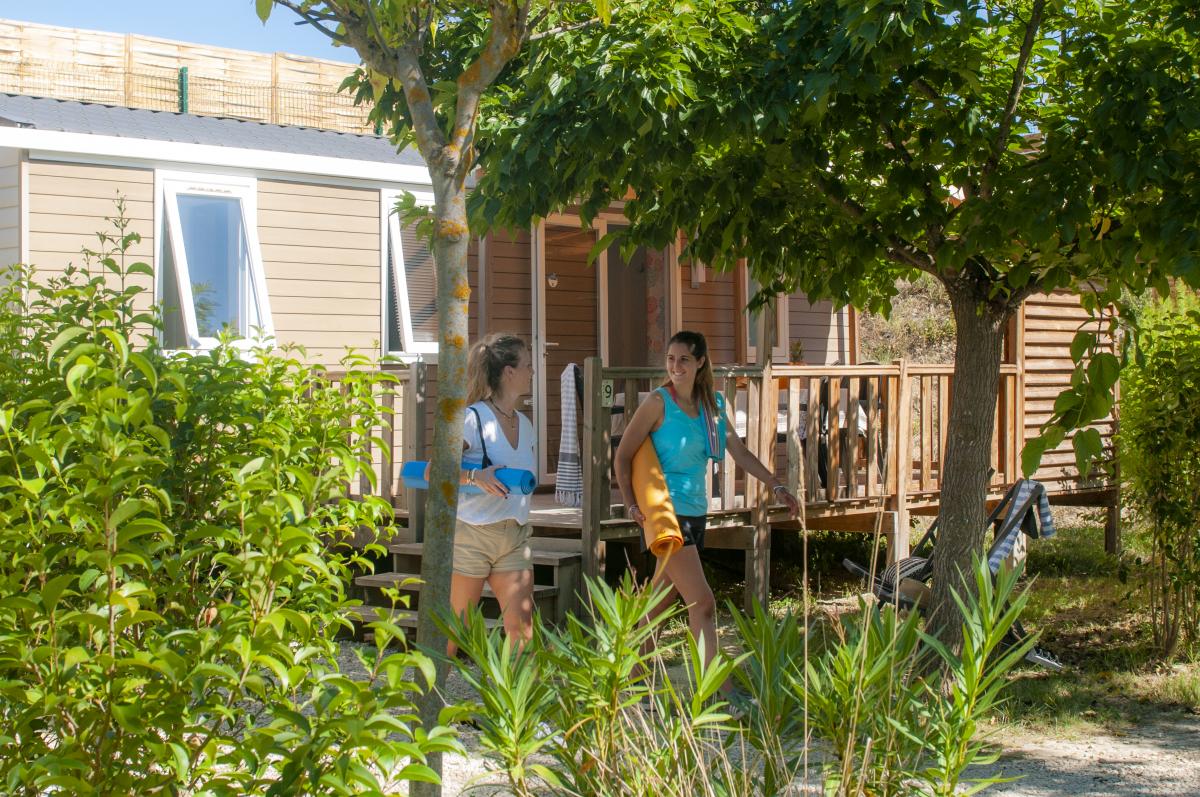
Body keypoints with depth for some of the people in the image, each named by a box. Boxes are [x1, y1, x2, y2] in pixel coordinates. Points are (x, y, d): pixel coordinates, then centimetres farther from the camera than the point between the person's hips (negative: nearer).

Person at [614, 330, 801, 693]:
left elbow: (740, 452, 17)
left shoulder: (712, 404, 9)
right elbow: (623, 455, -8)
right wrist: (631, 504, -16)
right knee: (702, 603, -11)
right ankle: (720, 689, -10)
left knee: (661, 600, 13)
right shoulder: (659, 402, -10)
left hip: (695, 511, 7)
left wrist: (777, 486, 13)